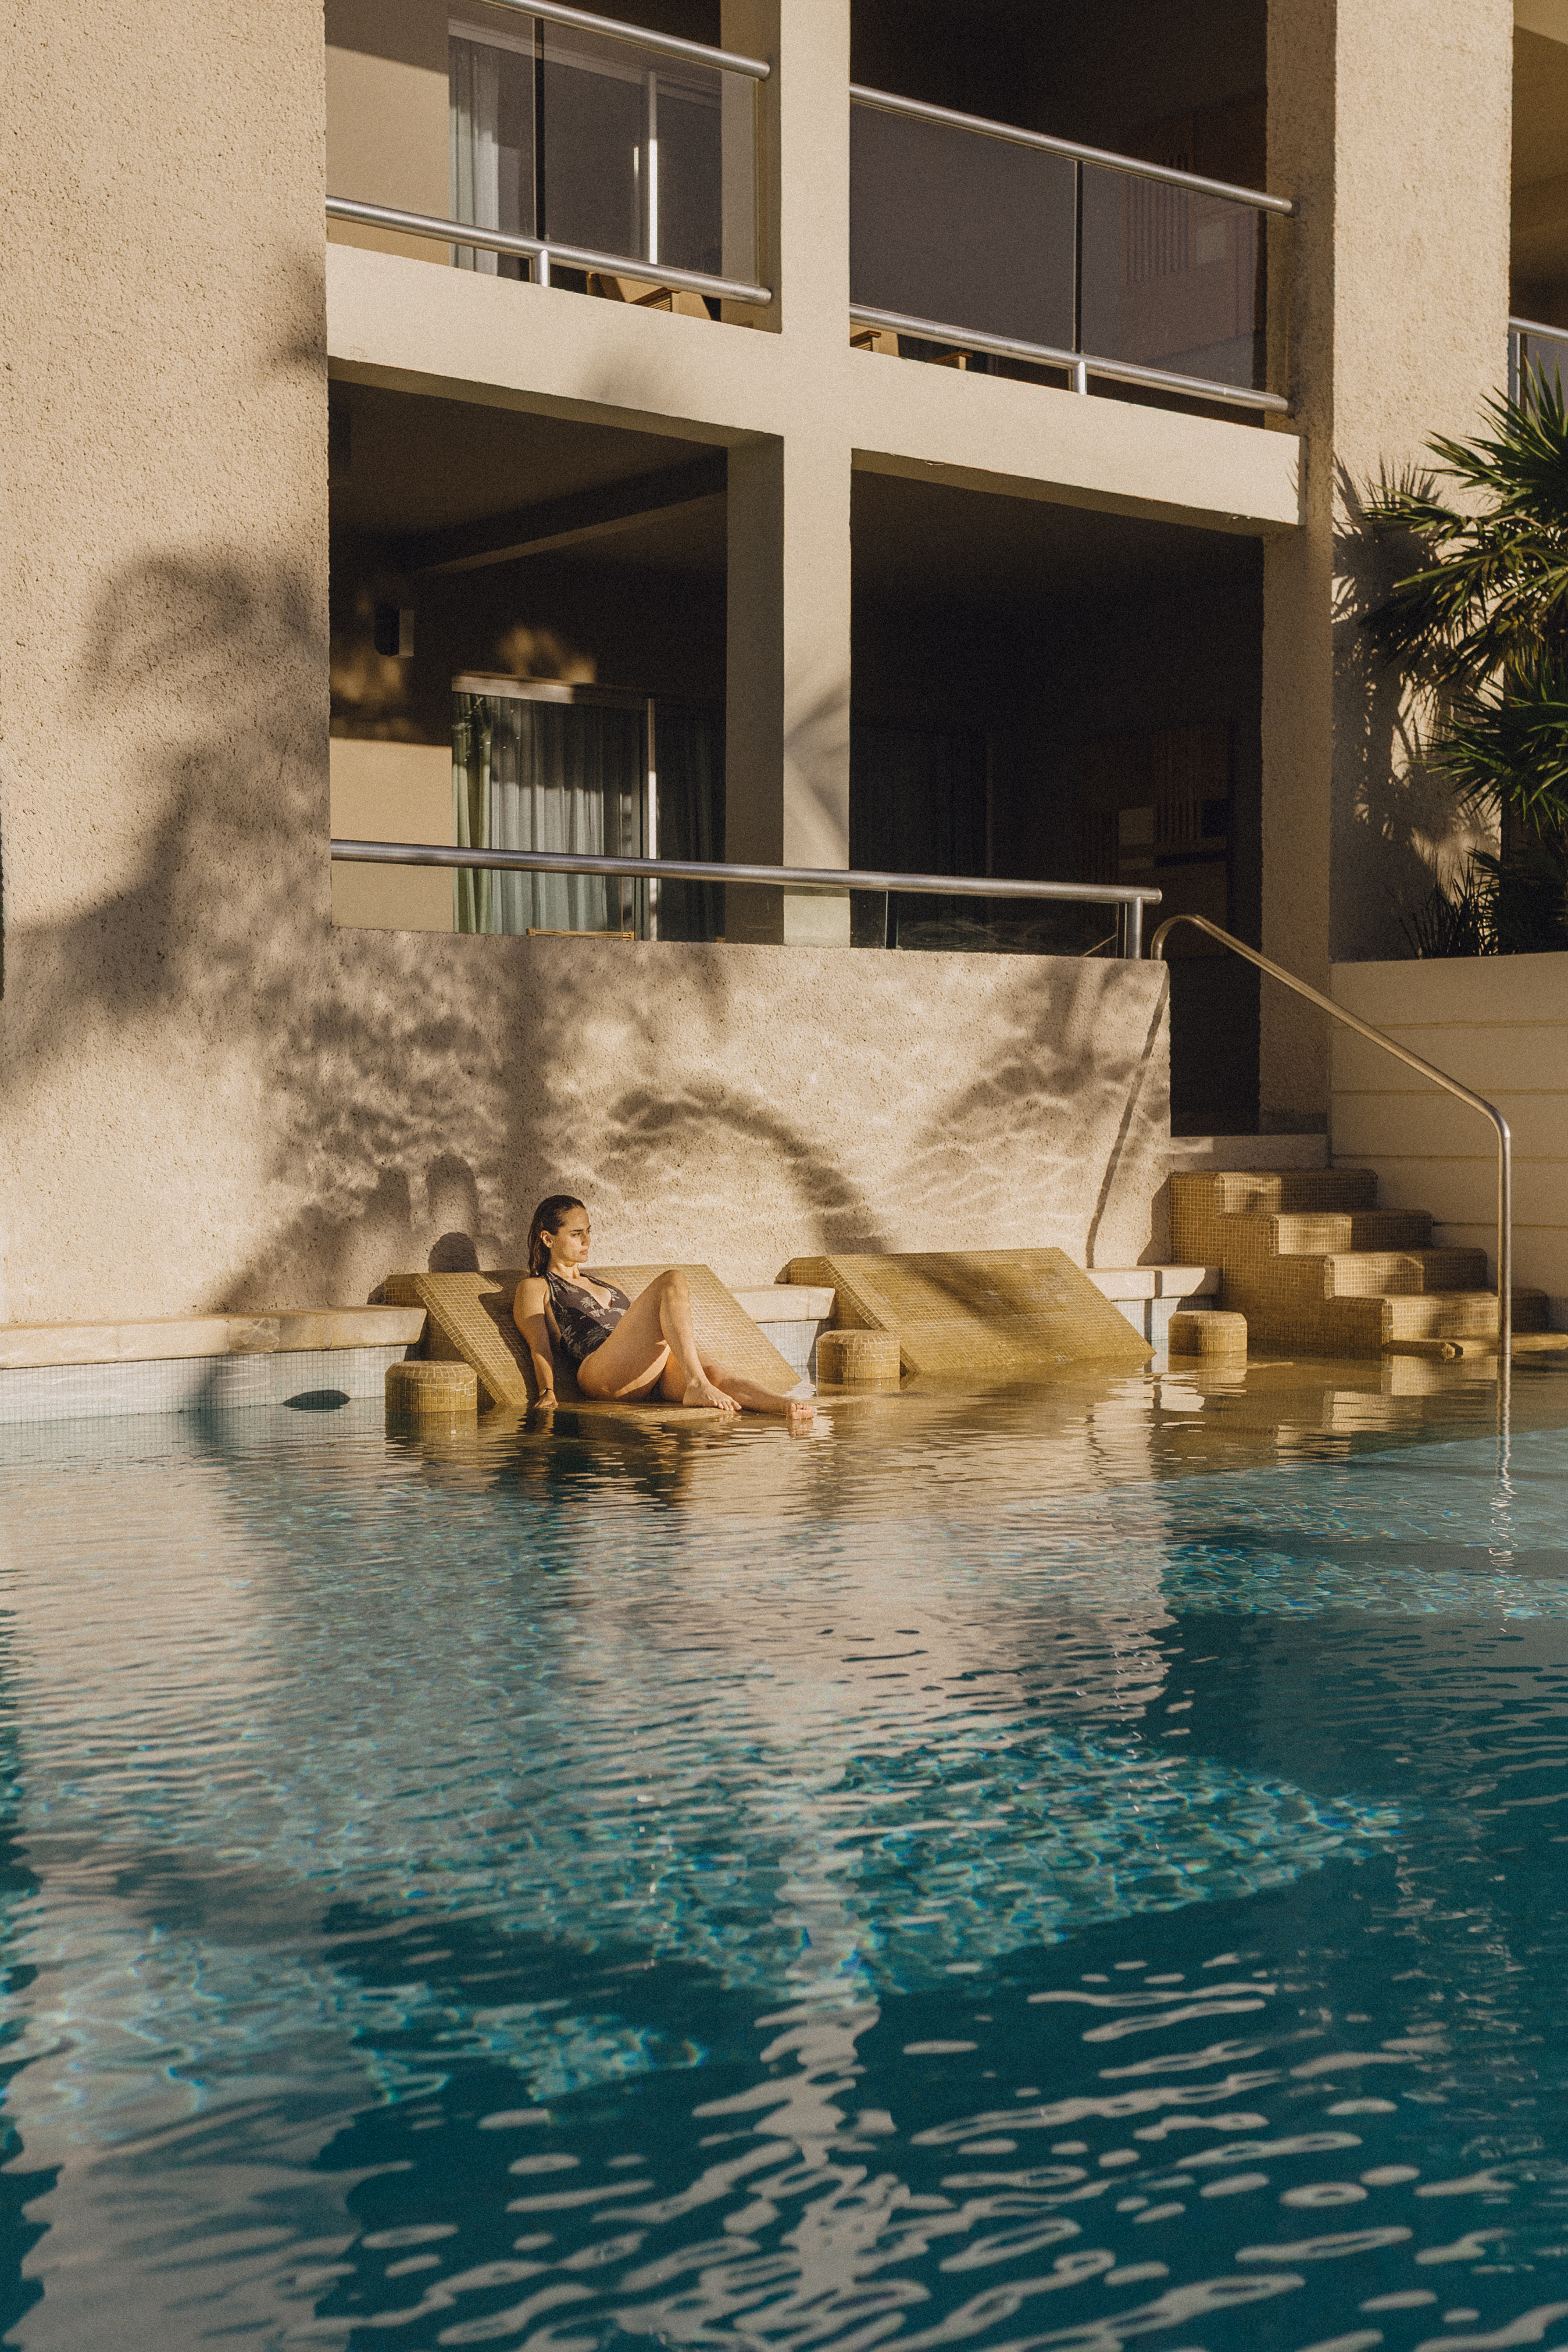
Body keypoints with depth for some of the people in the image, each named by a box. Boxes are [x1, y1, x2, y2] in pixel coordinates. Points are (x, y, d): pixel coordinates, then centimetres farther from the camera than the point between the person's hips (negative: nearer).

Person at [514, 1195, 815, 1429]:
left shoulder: (599, 1282, 39)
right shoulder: (534, 1288, 19)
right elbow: (540, 1346, 3)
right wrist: (548, 1394, -17)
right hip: (602, 1376, -6)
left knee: (713, 1372, -29)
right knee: (673, 1280, -25)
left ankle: (784, 1407, -55)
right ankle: (697, 1386, -42)